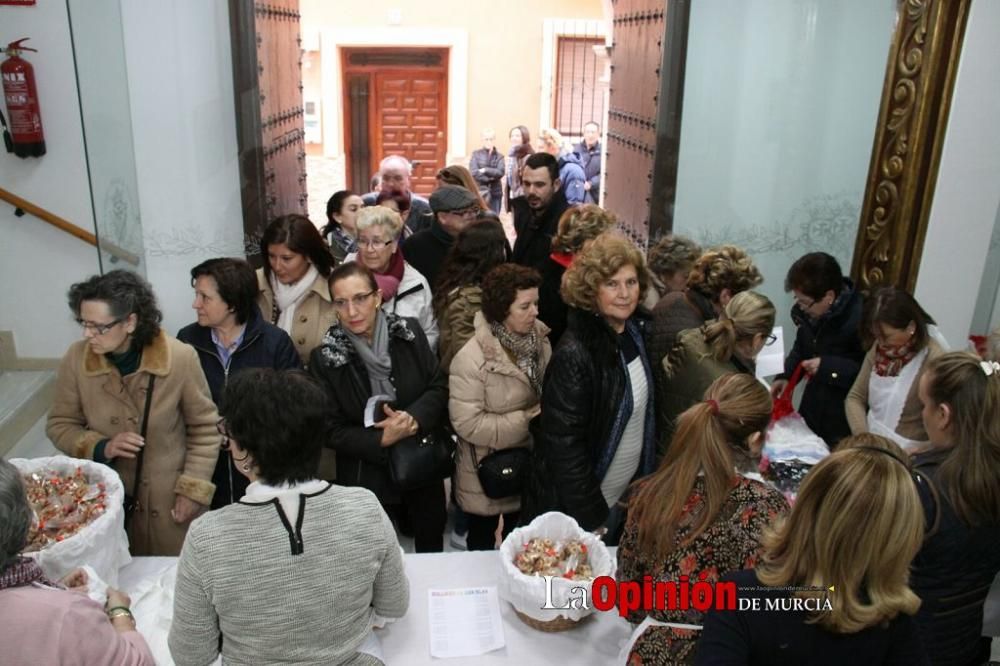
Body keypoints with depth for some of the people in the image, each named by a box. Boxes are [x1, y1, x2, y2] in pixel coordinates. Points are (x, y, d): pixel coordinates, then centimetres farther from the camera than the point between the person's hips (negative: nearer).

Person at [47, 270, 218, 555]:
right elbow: (59, 425, 3)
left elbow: (204, 429, -6)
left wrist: (193, 490, -9)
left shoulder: (180, 358, -16)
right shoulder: (76, 359, -10)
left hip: (171, 500, -2)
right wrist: (101, 448, -15)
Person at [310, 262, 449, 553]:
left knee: (431, 548, 24)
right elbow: (332, 431, -9)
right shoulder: (325, 357, -13)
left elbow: (439, 386, -4)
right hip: (366, 478, -2)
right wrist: (381, 440, -23)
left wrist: (414, 418, -23)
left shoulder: (409, 332, -9)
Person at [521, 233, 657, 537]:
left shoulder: (634, 331, -3)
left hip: (625, 496, 7)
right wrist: (591, 516, -20)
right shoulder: (574, 354, -27)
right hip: (578, 509, -7)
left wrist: (644, 482, 9)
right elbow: (564, 443, -25)